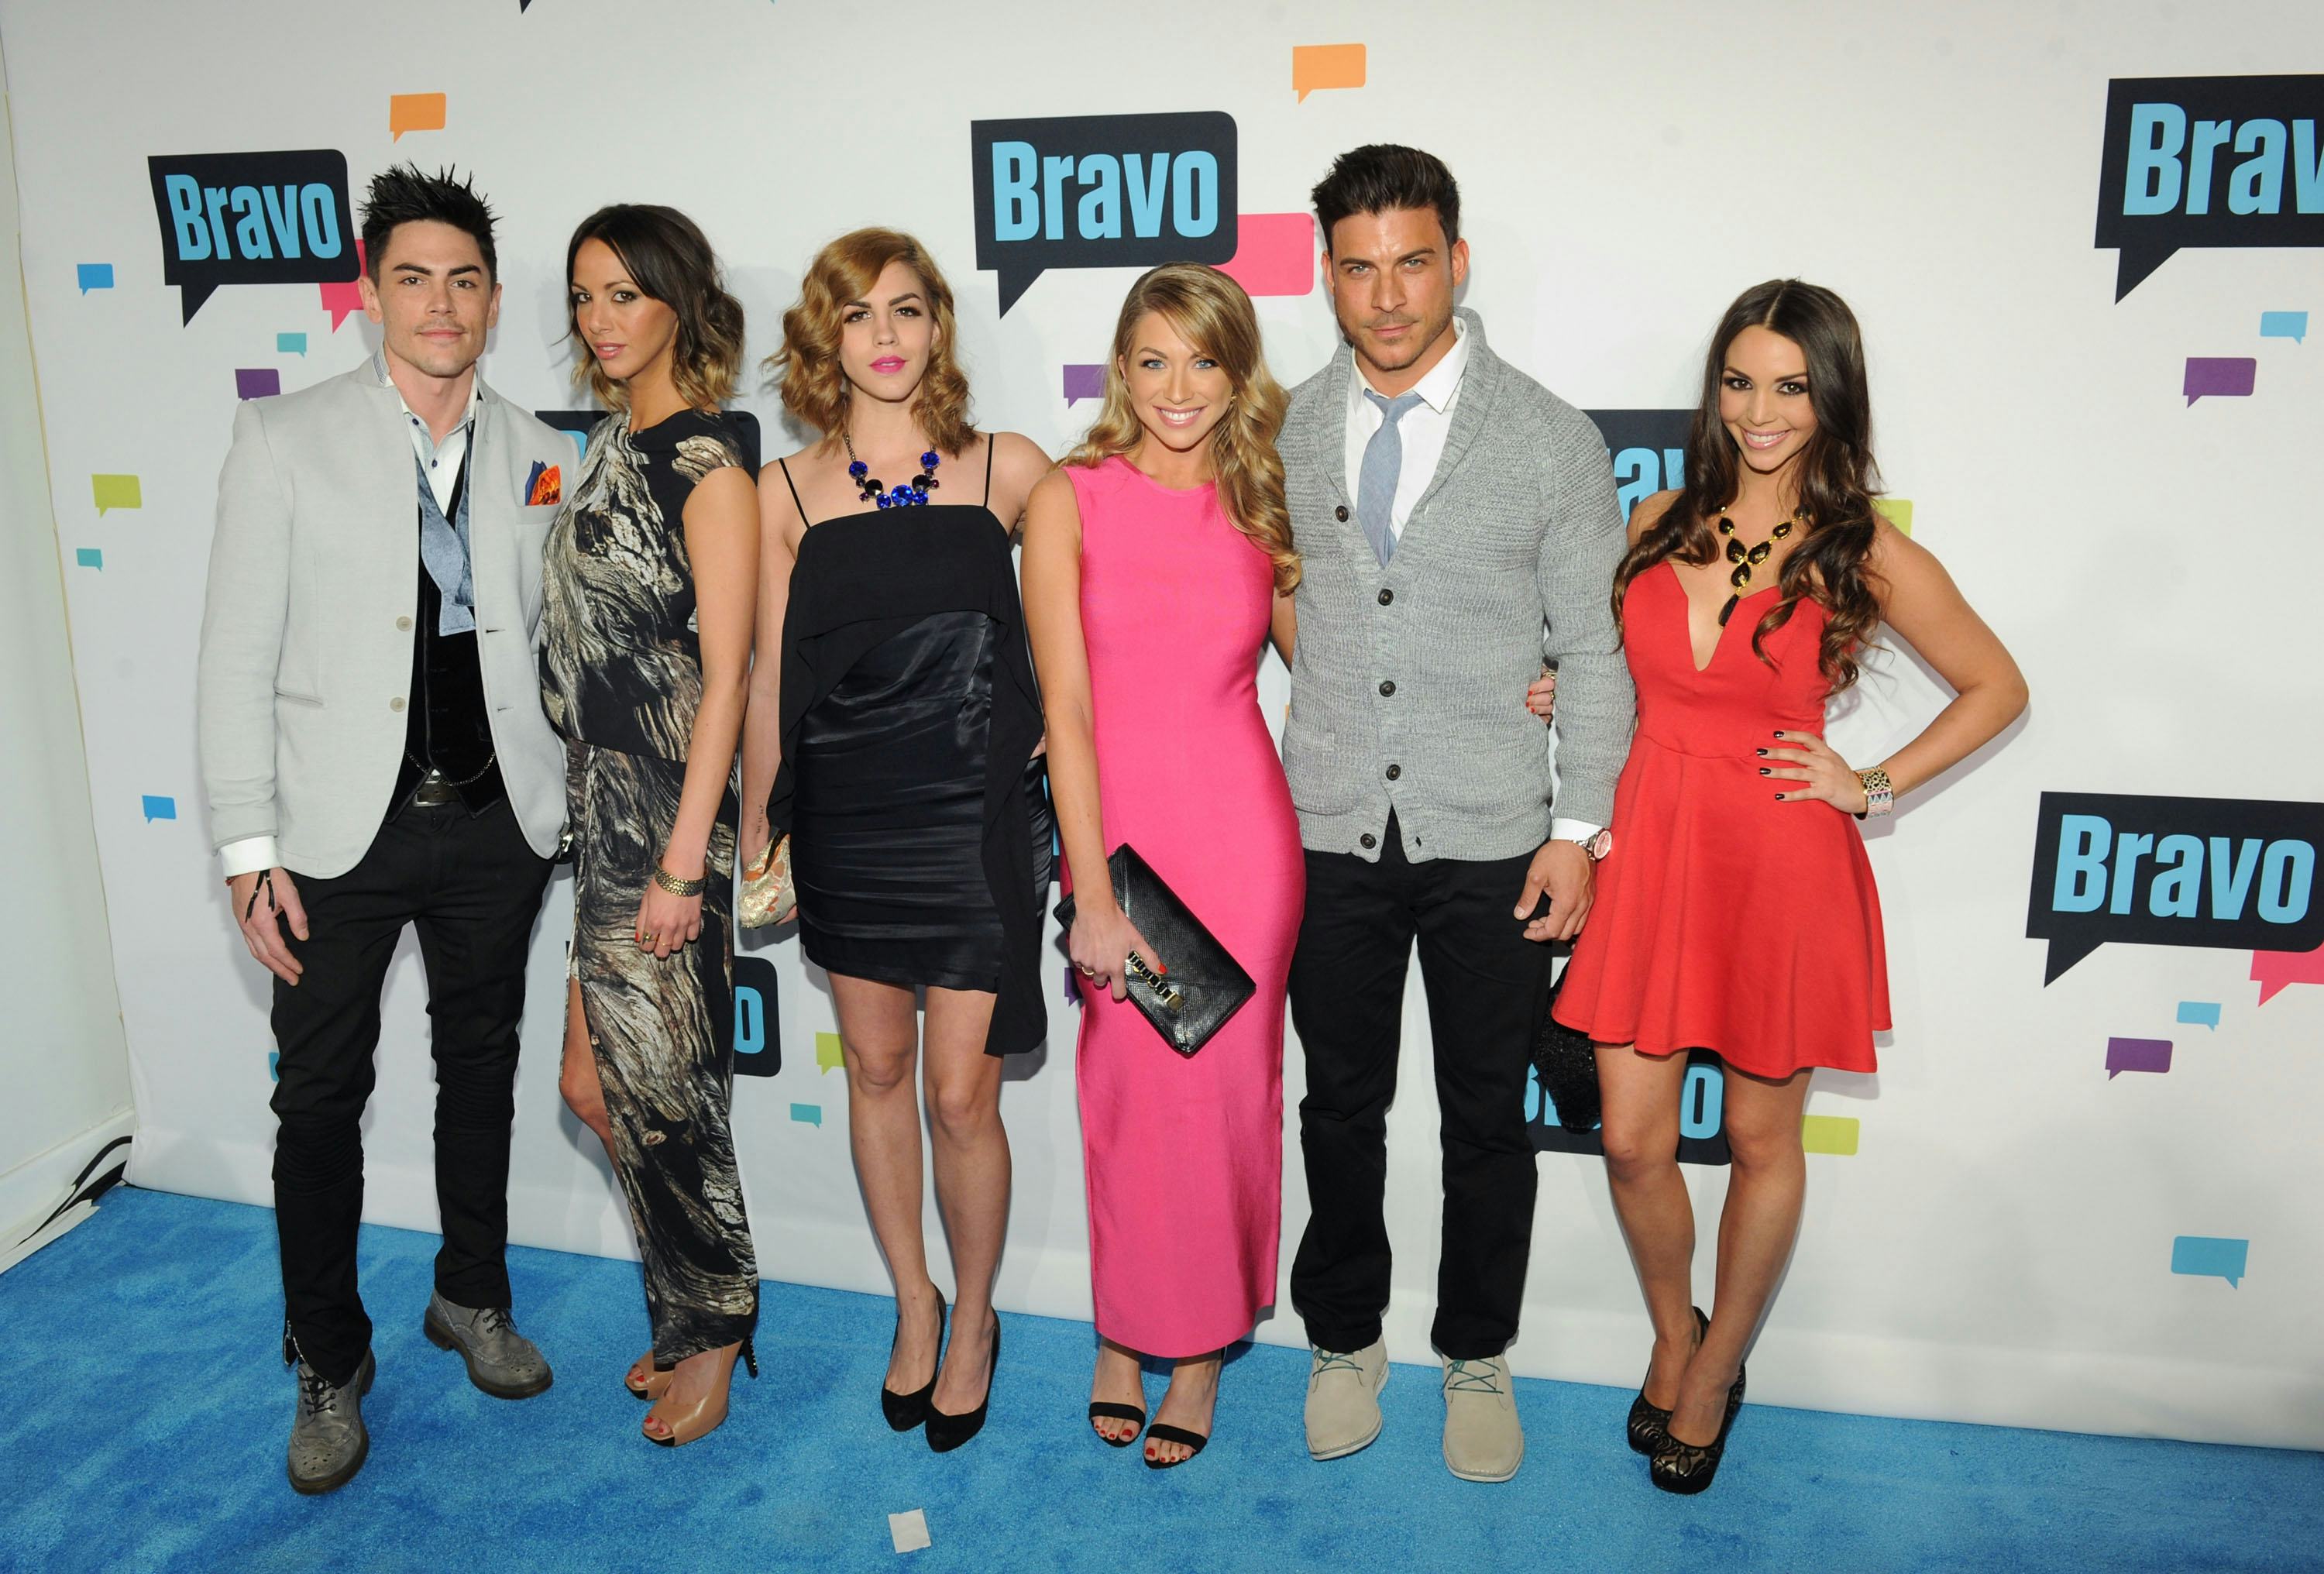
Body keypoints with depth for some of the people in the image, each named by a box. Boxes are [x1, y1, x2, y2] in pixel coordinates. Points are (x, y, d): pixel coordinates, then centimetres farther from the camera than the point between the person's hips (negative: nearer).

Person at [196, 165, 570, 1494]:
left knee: (482, 1062, 16)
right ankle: (330, 1367, 25)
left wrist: (564, 798, 4)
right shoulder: (285, 441, -4)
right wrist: (250, 851, -10)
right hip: (341, 827, -2)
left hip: (496, 821, 3)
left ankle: (474, 1297, 37)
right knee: (321, 1095, 5)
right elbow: (239, 658, -6)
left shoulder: (536, 456, 3)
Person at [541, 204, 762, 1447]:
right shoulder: (608, 445, 12)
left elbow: (726, 675, -16)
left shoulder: (708, 466, -13)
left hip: (667, 810, -8)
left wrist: (684, 864, -18)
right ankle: (689, 1307, 33)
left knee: (665, 1089, 4)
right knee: (598, 1083, 13)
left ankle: (713, 1333, 25)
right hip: (595, 803, 8)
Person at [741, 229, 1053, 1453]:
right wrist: (755, 836, 8)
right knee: (875, 1069, 13)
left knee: (963, 1094, 0)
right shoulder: (786, 493, 3)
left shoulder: (1008, 471, -1)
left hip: (972, 814, -2)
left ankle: (973, 1321, 25)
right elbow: (769, 678, 5)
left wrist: (1044, 727, 4)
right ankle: (913, 1303, 34)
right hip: (843, 817, 2)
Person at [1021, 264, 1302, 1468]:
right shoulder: (1069, 500, -3)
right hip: (1119, 829, -2)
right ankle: (1126, 1332, 29)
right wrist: (1093, 895, -13)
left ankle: (1199, 1345, 28)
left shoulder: (1259, 508, 6)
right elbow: (1066, 704, -9)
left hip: (1243, 831, 2)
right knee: (1130, 1090, 6)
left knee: (1227, 1087, 8)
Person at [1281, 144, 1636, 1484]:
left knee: (1488, 1117, 12)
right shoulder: (1289, 430, 3)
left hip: (1490, 840, -2)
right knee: (1342, 1105, 14)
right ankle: (1347, 1341, 35)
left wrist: (1578, 832, -6)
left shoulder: (1550, 441, -5)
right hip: (1331, 829, 2)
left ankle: (1478, 1359, 33)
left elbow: (1594, 651, -2)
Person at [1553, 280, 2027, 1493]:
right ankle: (1672, 1337, 35)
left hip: (1782, 865, -3)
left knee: (1761, 1140, 12)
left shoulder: (1865, 554, -6)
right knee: (1633, 1141, 6)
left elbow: (1998, 688, 5)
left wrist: (1875, 787, -3)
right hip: (1652, 847, 3)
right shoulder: (1660, 522, 5)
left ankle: (1717, 1371, 35)